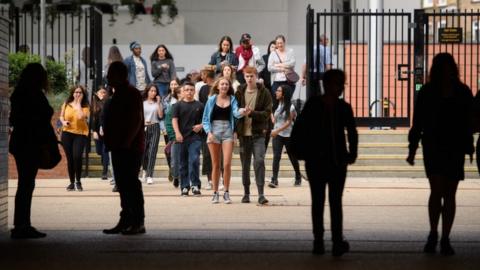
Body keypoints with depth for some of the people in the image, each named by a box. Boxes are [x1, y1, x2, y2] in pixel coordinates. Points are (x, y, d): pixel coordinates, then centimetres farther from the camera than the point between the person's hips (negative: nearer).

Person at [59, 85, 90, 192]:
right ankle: (72, 182, 14)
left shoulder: (85, 106, -4)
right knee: (70, 158, 4)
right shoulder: (66, 104, 4)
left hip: (80, 134, -3)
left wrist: (78, 103, -14)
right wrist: (63, 122, -6)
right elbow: (61, 116, 15)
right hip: (67, 133, 3)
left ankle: (78, 182, -3)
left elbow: (80, 116, -22)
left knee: (77, 157, -18)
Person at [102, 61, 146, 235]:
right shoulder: (118, 95, 19)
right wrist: (110, 141, 17)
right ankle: (126, 221, 14)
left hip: (130, 147, -10)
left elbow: (137, 120, -19)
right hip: (119, 147, 10)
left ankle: (138, 222, -7)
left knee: (131, 183, -9)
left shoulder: (132, 94, -11)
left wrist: (126, 142, -24)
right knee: (123, 185, 10)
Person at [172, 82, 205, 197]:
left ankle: (195, 185, -10)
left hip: (195, 137, -1)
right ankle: (185, 187, 12)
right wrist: (177, 133, -15)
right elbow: (174, 119, -2)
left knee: (194, 160, -15)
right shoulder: (178, 105, 7)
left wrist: (200, 126, -6)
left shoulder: (199, 105, 9)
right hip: (182, 138, 1)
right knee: (183, 163, 6)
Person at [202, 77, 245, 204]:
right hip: (214, 132, 0)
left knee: (227, 164, -8)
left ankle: (226, 192, 2)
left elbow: (236, 113, -11)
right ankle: (215, 193, 14)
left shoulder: (232, 99, 5)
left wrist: (242, 111, -33)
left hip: (228, 132, 0)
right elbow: (205, 119, 5)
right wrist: (209, 132, -9)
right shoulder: (212, 100, 5)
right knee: (216, 165, 6)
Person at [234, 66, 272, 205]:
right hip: (243, 133, 3)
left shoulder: (264, 93, 0)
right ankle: (246, 193, 21)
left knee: (259, 161, -14)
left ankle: (261, 194, -13)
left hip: (258, 134, -3)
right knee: (245, 164, 9)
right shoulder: (239, 93, 7)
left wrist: (252, 113, -20)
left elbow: (267, 113, -6)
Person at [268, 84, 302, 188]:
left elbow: (289, 122, -15)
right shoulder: (277, 105, 6)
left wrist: (277, 130, -24)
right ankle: (274, 180, -18)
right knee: (276, 157, -12)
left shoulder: (290, 107, -9)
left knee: (292, 157, 11)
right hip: (277, 135, 3)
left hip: (288, 135, -3)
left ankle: (298, 178, 30)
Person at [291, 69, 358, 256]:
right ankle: (318, 240, 13)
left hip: (338, 161, 1)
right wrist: (301, 152, -7)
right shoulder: (313, 105, -3)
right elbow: (299, 128, -2)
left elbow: (352, 133, 12)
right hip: (316, 161, 0)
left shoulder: (344, 108, 2)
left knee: (335, 201, -4)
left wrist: (352, 154, 3)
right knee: (318, 201, 7)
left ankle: (338, 241, -9)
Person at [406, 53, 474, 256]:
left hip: (455, 150, 2)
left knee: (449, 194, 4)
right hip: (433, 148, -2)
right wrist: (412, 149, -1)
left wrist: (469, 149, 5)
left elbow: (467, 124, 8)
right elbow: (417, 124, 3)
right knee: (437, 190, -13)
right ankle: (433, 234, 4)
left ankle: (445, 239, 10)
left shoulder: (463, 93, 4)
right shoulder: (426, 93, 0)